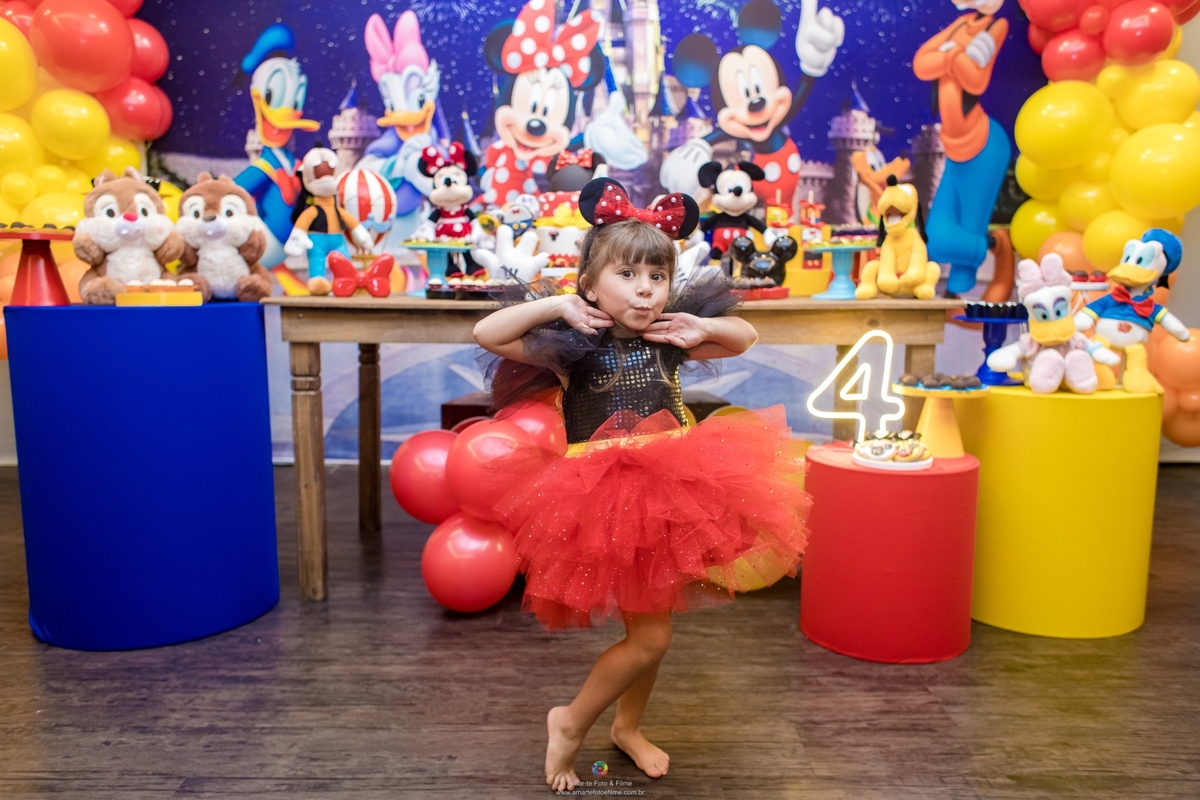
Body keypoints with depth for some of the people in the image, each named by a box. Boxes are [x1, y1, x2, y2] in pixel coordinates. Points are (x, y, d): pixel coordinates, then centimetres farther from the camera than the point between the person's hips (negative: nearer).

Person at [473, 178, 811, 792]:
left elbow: (746, 337, 14)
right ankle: (570, 723, 19)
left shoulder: (667, 341, 1)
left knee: (648, 624, 18)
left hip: (672, 493, 6)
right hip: (609, 499, -5)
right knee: (651, 636, -4)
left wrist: (704, 328, -6)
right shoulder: (573, 345, -12)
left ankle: (628, 726, 42)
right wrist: (558, 306, -22)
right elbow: (486, 334, -18)